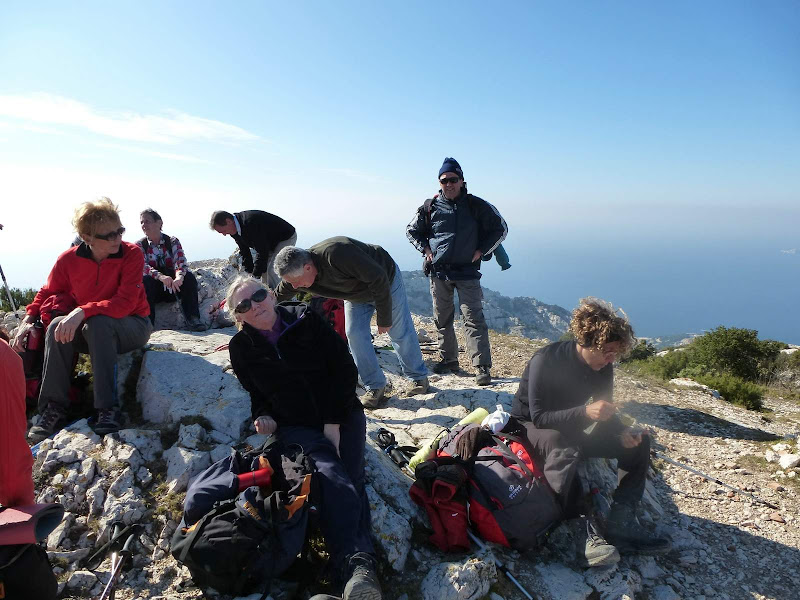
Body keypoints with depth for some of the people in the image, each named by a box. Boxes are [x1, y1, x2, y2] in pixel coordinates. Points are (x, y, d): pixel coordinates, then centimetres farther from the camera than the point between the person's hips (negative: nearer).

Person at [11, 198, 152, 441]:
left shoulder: (132, 254, -18)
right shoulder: (69, 259, -7)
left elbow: (126, 302, -27)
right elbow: (47, 293, 9)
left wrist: (83, 312, -39)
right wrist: (28, 319, -9)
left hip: (132, 326, -4)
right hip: (89, 331, 4)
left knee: (98, 323, -34)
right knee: (57, 325, -26)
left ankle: (108, 407, -31)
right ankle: (54, 407, -16)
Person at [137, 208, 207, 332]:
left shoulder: (173, 242, 3)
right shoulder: (139, 245, 3)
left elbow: (180, 261, -14)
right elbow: (142, 266, -15)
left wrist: (179, 277, -38)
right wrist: (161, 277, -36)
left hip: (173, 286, 0)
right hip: (154, 288, 0)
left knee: (189, 277, -27)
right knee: (145, 280, -31)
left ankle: (193, 319, -31)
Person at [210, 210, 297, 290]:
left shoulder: (250, 223, -36)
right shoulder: (234, 230, -6)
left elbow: (262, 251, -33)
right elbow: (245, 252, 3)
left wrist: (255, 275, -27)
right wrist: (249, 272, -5)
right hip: (270, 243, 10)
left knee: (272, 271, -20)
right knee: (264, 269, 6)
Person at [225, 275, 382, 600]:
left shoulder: (307, 321, -1)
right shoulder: (241, 348, 6)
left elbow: (345, 369, -3)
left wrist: (333, 423, -9)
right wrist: (264, 416, -6)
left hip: (342, 415, 1)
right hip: (295, 427, 0)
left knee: (351, 480, -24)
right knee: (332, 477, -29)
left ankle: (358, 566, -37)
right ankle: (358, 564, -40)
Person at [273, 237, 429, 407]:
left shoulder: (336, 254, -44)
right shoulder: (296, 272, -22)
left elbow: (378, 279, -36)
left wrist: (384, 319, -27)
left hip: (386, 280, -6)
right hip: (357, 294, 6)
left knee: (400, 333, 2)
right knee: (354, 334, -5)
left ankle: (420, 378, 22)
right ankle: (375, 387, 8)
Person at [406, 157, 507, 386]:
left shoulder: (476, 205, -1)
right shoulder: (430, 207, 3)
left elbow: (501, 228, 8)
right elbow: (411, 230, 18)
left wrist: (481, 250, 0)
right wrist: (426, 249, 4)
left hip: (467, 271, -3)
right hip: (438, 272, 3)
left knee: (473, 318, -9)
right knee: (442, 319, 10)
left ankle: (482, 367, -6)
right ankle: (449, 360, 24)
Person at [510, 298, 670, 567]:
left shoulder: (603, 367, -7)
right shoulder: (545, 360, -27)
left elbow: (605, 412, 3)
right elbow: (539, 417, -29)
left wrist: (622, 432, -19)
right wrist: (585, 412, -43)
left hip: (571, 428, 7)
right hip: (529, 426, -7)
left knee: (639, 442, -4)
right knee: (564, 450, -41)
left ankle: (621, 522, -12)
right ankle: (586, 529, -34)